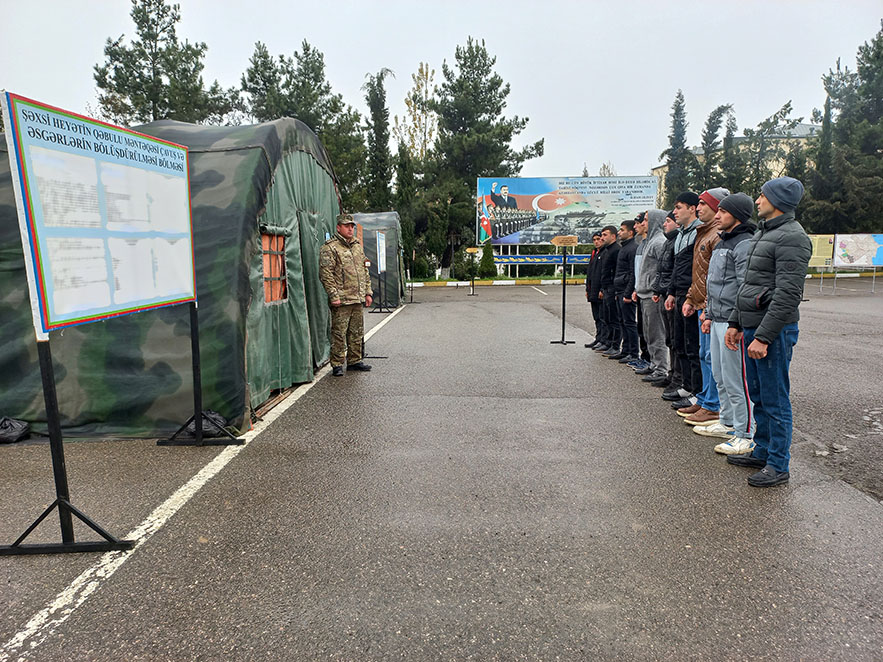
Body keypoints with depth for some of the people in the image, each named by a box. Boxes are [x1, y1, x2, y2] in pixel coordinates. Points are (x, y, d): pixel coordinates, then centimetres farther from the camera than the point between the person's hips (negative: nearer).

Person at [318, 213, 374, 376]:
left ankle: (354, 360, 24)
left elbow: (364, 270, 22)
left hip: (358, 299, 7)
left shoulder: (357, 245, 17)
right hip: (341, 300, -7)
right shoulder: (329, 248, -7)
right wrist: (333, 296, -17)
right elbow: (326, 274, -12)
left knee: (356, 332, 13)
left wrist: (368, 292, 16)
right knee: (339, 333, -3)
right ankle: (337, 365, 5)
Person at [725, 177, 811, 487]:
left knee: (775, 399, -1)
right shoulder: (762, 233, 17)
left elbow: (787, 294, -21)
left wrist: (763, 336, -23)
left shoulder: (792, 237, -14)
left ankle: (778, 465, 9)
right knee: (758, 395, 17)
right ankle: (762, 452, 30)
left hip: (774, 330, -10)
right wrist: (735, 323, 18)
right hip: (752, 327, 10)